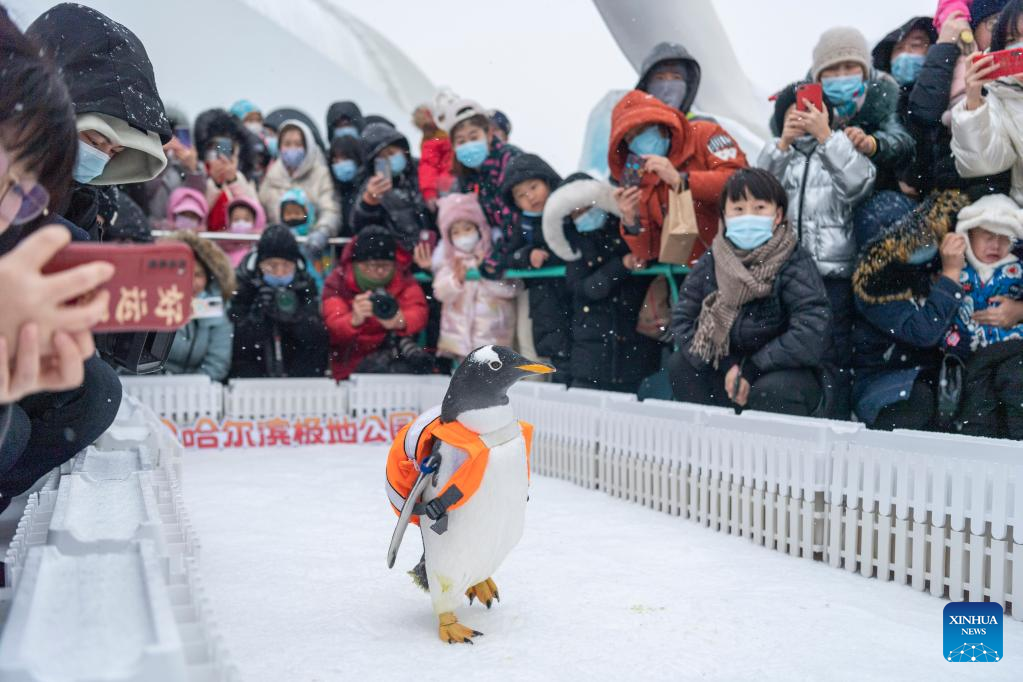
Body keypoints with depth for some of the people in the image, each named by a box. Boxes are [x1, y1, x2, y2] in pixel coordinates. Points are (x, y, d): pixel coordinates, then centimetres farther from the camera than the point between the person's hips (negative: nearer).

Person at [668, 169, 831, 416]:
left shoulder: (796, 264, -15)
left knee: (771, 390, -34)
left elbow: (810, 335, -26)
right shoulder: (711, 261, -2)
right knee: (679, 365, -12)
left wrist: (751, 369, -22)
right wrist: (726, 367, -18)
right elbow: (683, 317, -6)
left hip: (785, 373, -5)